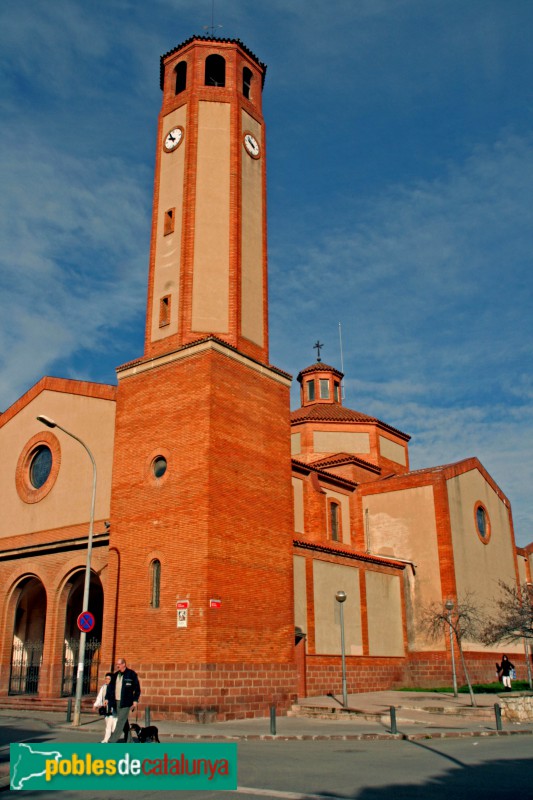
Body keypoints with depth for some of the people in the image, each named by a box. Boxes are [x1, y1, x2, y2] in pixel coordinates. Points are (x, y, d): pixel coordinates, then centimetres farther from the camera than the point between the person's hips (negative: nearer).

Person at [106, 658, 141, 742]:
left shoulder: (131, 674, -6)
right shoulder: (115, 675, 11)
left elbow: (137, 688, -5)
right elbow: (110, 687, 16)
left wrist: (135, 700, -9)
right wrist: (108, 699, 8)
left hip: (125, 703, -6)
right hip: (116, 702, 6)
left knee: (121, 721, -11)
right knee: (124, 722, 12)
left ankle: (112, 741, -12)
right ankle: (129, 741, 21)